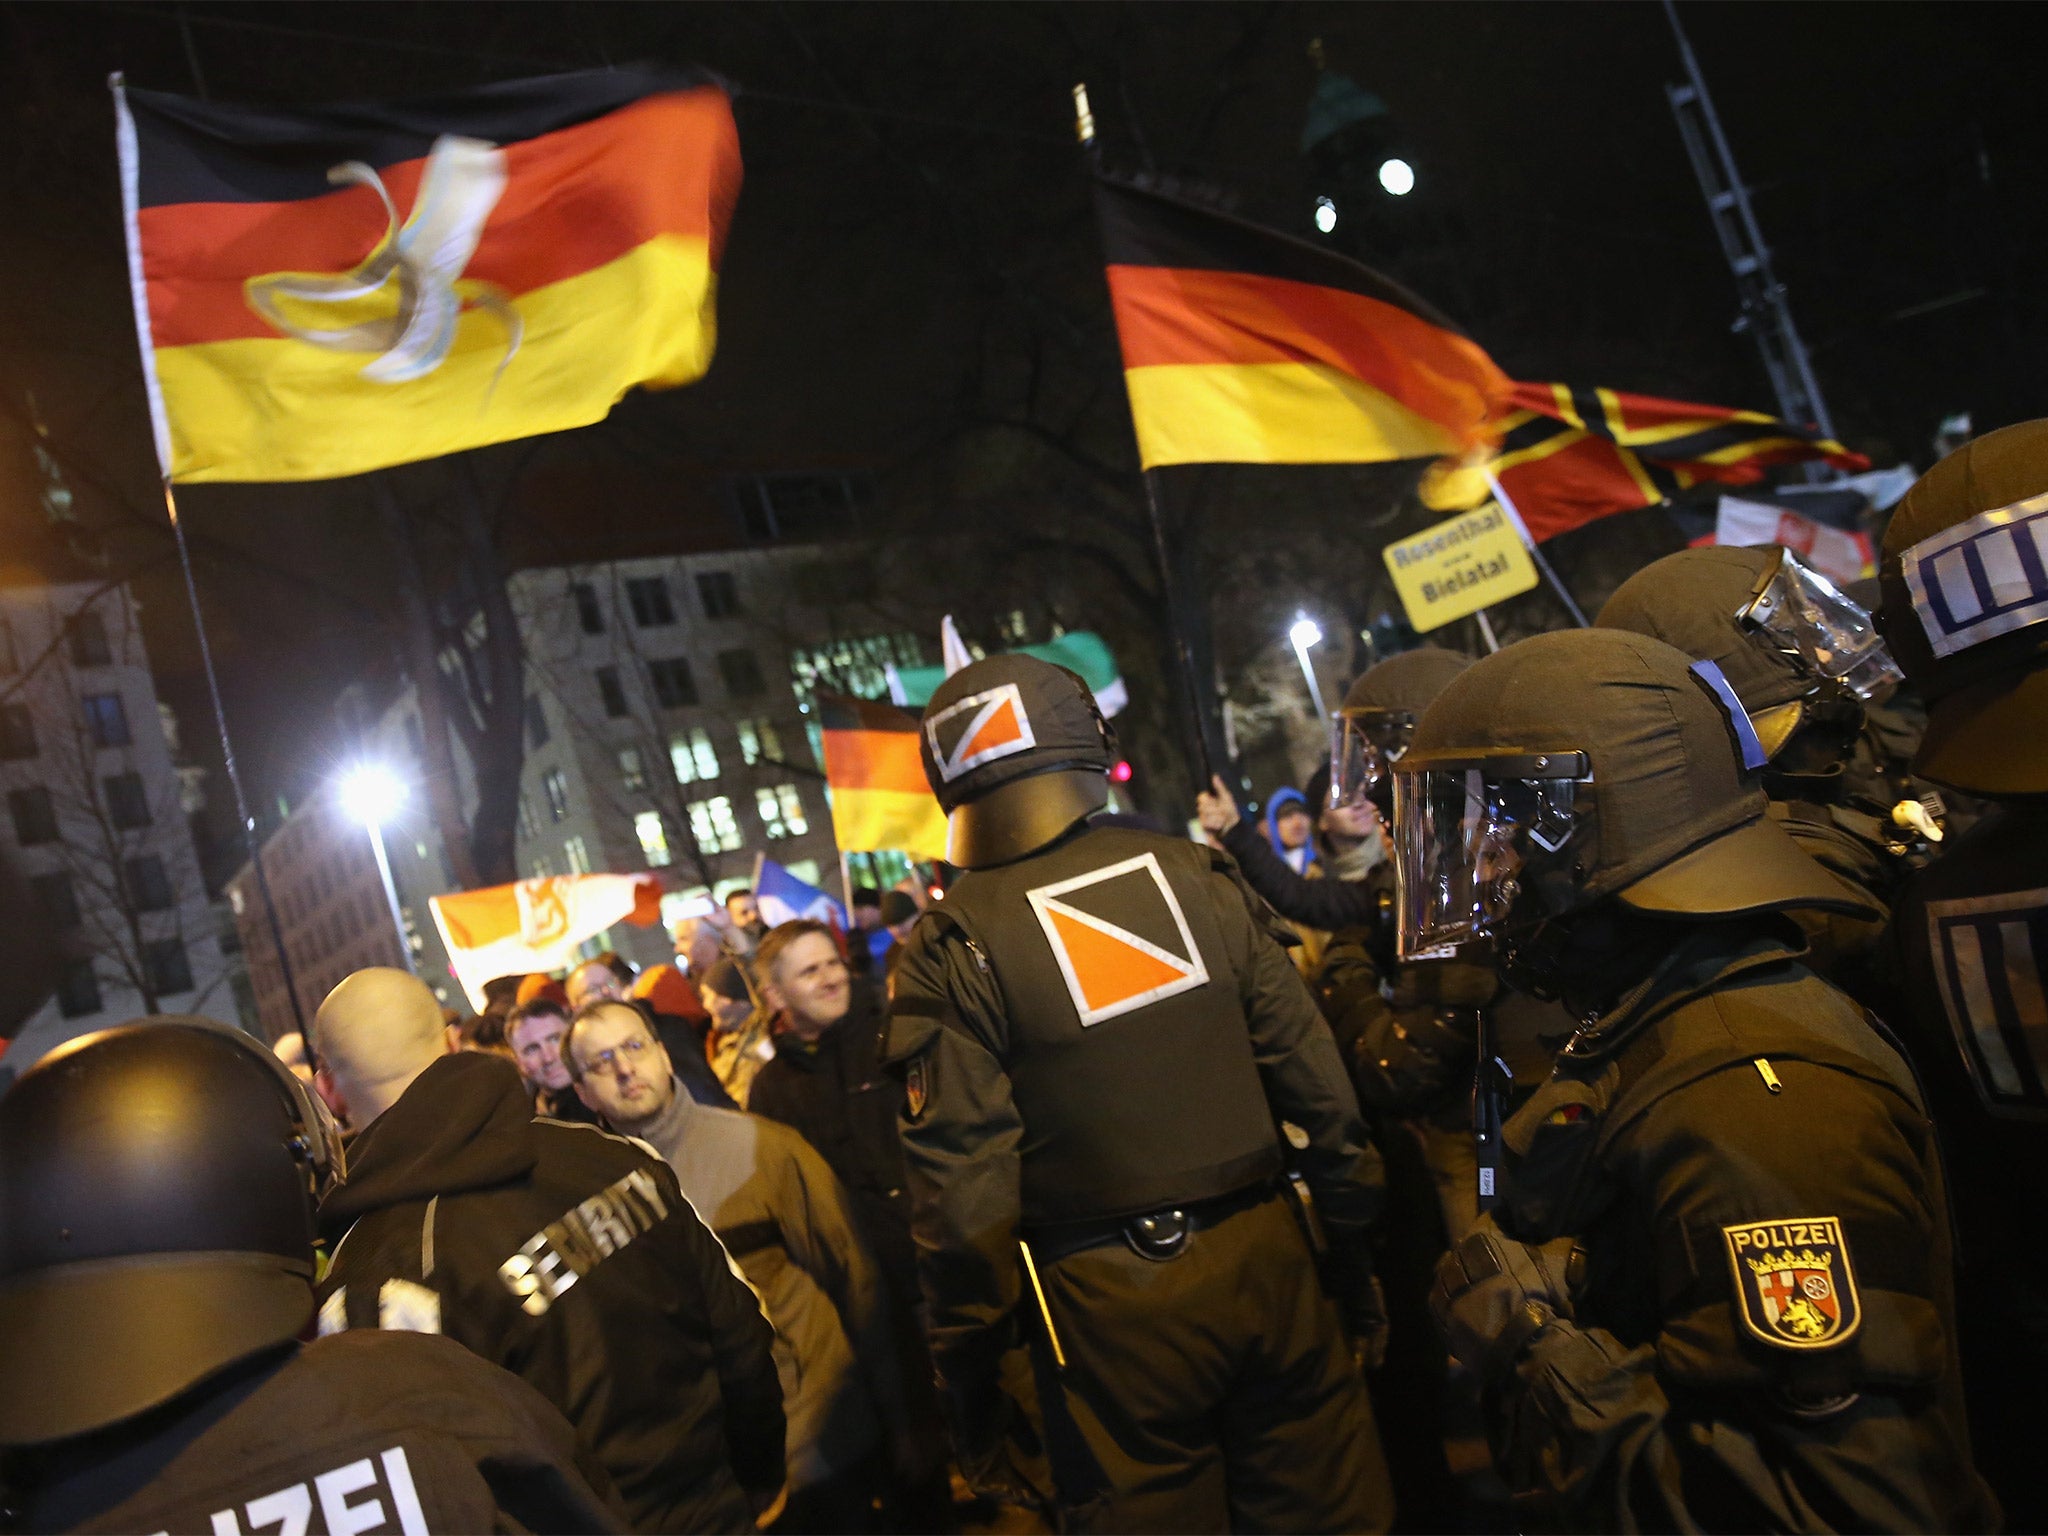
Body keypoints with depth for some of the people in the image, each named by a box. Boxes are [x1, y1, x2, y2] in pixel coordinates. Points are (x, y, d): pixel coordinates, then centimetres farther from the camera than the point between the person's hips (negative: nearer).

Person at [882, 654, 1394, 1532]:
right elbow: (1315, 1078, 1)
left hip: (1110, 1303, -2)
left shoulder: (952, 948, -10)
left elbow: (965, 1189, -11)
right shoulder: (1194, 874, -2)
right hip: (1263, 1260, 3)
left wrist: (968, 1391, 0)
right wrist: (1357, 1256, 13)